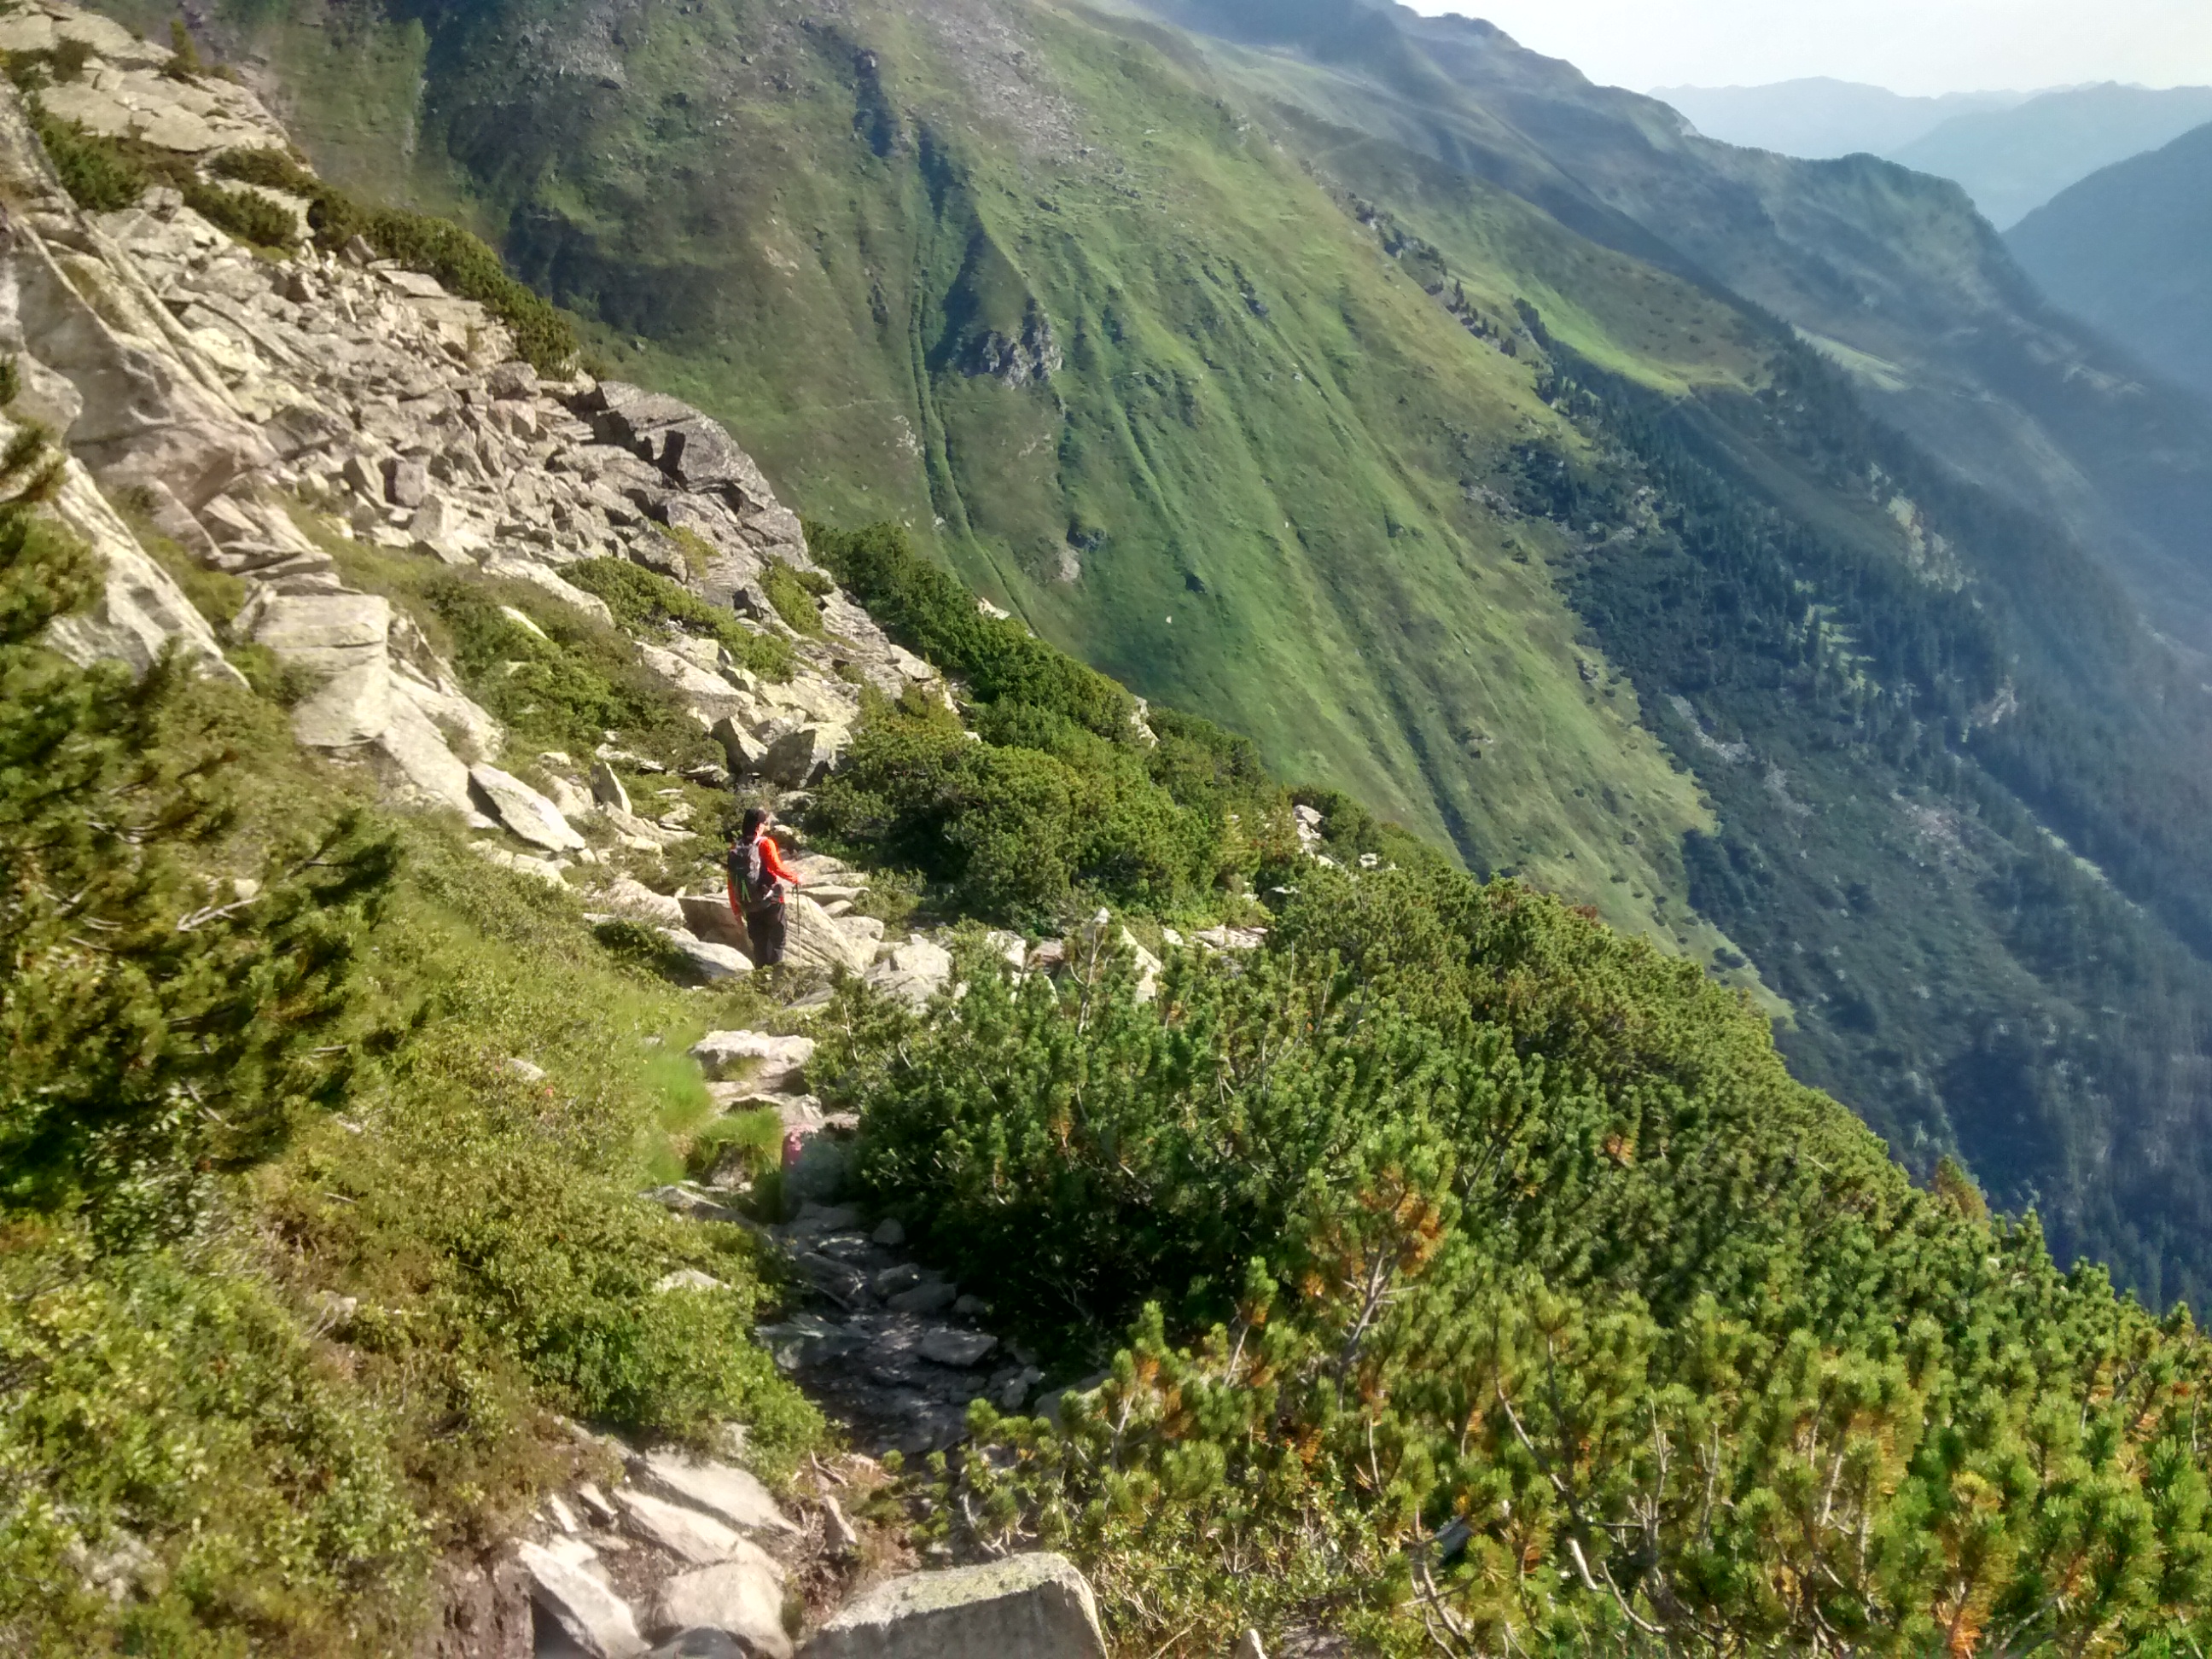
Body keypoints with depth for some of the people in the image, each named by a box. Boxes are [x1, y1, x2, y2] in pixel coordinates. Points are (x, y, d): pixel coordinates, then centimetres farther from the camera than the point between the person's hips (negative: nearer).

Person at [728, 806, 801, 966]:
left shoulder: (735, 847, 3)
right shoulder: (765, 843, -12)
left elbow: (731, 881, 5)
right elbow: (777, 868, -20)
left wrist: (736, 909, 13)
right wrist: (795, 878, -1)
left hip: (749, 906, 5)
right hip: (770, 902, -5)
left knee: (759, 944, 14)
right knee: (776, 941, 6)